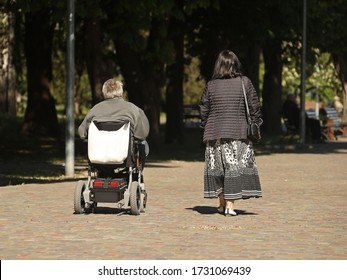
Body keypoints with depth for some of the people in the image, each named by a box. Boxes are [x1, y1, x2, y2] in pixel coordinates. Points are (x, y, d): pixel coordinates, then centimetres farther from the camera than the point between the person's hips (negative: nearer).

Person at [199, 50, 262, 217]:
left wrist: (205, 126, 20)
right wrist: (256, 124, 13)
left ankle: (222, 203, 17)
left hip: (215, 132, 2)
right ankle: (230, 205, -7)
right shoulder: (244, 82, -2)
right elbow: (254, 106, 1)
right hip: (238, 132, -2)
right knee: (235, 166, -1)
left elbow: (203, 109, 6)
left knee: (217, 166, 12)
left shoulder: (211, 85, 1)